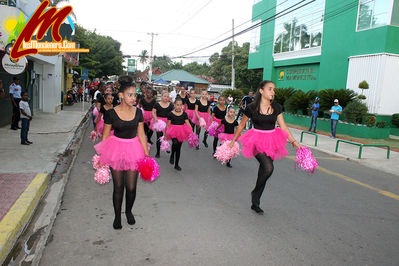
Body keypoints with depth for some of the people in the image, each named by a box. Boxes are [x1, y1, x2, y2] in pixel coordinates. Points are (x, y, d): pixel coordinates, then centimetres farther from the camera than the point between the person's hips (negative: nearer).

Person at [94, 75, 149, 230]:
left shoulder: (138, 112, -1)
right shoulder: (111, 113, -9)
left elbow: (141, 134, 4)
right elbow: (105, 136, -1)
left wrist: (147, 155, 3)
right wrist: (101, 158, 1)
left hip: (133, 149, 2)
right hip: (116, 148, -2)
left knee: (131, 187, 3)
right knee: (118, 187, 7)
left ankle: (128, 211, 33)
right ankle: (117, 216, 29)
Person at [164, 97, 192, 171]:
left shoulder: (184, 114, 2)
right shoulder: (171, 114, -3)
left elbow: (188, 124, 3)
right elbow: (168, 125, 4)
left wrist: (191, 132, -9)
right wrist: (165, 135, 8)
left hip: (181, 133, 3)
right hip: (173, 132, -3)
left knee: (179, 148, 11)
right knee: (175, 143, -31)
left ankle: (176, 165, 26)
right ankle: (172, 155, 0)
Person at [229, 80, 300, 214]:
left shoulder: (276, 107, 4)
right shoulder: (251, 108, -6)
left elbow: (283, 127, 10)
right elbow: (241, 125, 6)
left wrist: (294, 142, 5)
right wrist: (233, 141, 11)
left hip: (271, 141, 4)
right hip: (257, 141, -4)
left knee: (264, 170, 7)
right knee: (268, 168, -23)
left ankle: (255, 203, 22)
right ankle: (255, 192, 4)